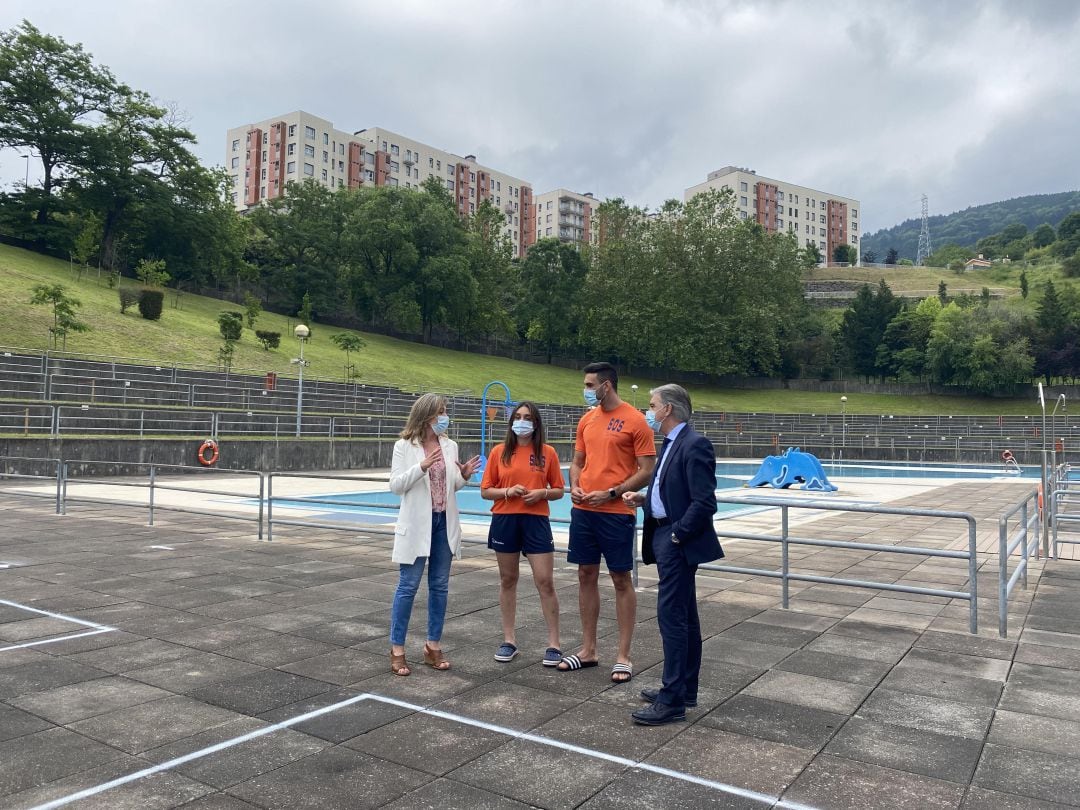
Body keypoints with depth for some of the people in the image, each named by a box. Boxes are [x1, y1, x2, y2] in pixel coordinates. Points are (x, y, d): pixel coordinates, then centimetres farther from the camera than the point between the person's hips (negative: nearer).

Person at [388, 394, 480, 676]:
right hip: (416, 523, -4)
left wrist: (464, 476, -9)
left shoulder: (450, 446, 5)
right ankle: (397, 649, 12)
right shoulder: (404, 446, -5)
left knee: (440, 586, 10)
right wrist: (421, 467, -23)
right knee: (408, 586, 1)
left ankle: (433, 646, 22)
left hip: (445, 523, 4)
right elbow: (396, 486, -10)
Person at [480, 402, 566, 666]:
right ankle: (509, 640, 22)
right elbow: (485, 491, 4)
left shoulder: (547, 452, 1)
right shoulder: (499, 452, 2)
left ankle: (553, 644, 8)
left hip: (536, 521, -1)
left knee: (545, 582, -3)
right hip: (504, 521, 1)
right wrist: (507, 491, -13)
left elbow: (559, 491, 7)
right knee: (507, 580, 10)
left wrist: (542, 493, -13)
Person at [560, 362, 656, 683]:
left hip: (616, 512, -6)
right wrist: (574, 486, -2)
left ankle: (623, 656, 13)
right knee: (586, 576, 11)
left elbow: (646, 470, -10)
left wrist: (610, 493, -16)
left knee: (621, 580, 3)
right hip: (583, 511, 6)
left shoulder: (635, 421, -9)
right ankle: (588, 649, 24)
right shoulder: (587, 420, 10)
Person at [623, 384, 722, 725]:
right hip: (665, 538, 10)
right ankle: (685, 689, 26)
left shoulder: (695, 445, -16)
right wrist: (644, 499, 6)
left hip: (680, 543, -10)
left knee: (671, 616, -7)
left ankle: (673, 700, 1)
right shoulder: (671, 444, 14)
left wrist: (677, 535, -17)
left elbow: (704, 502, -21)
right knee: (684, 617, 16)